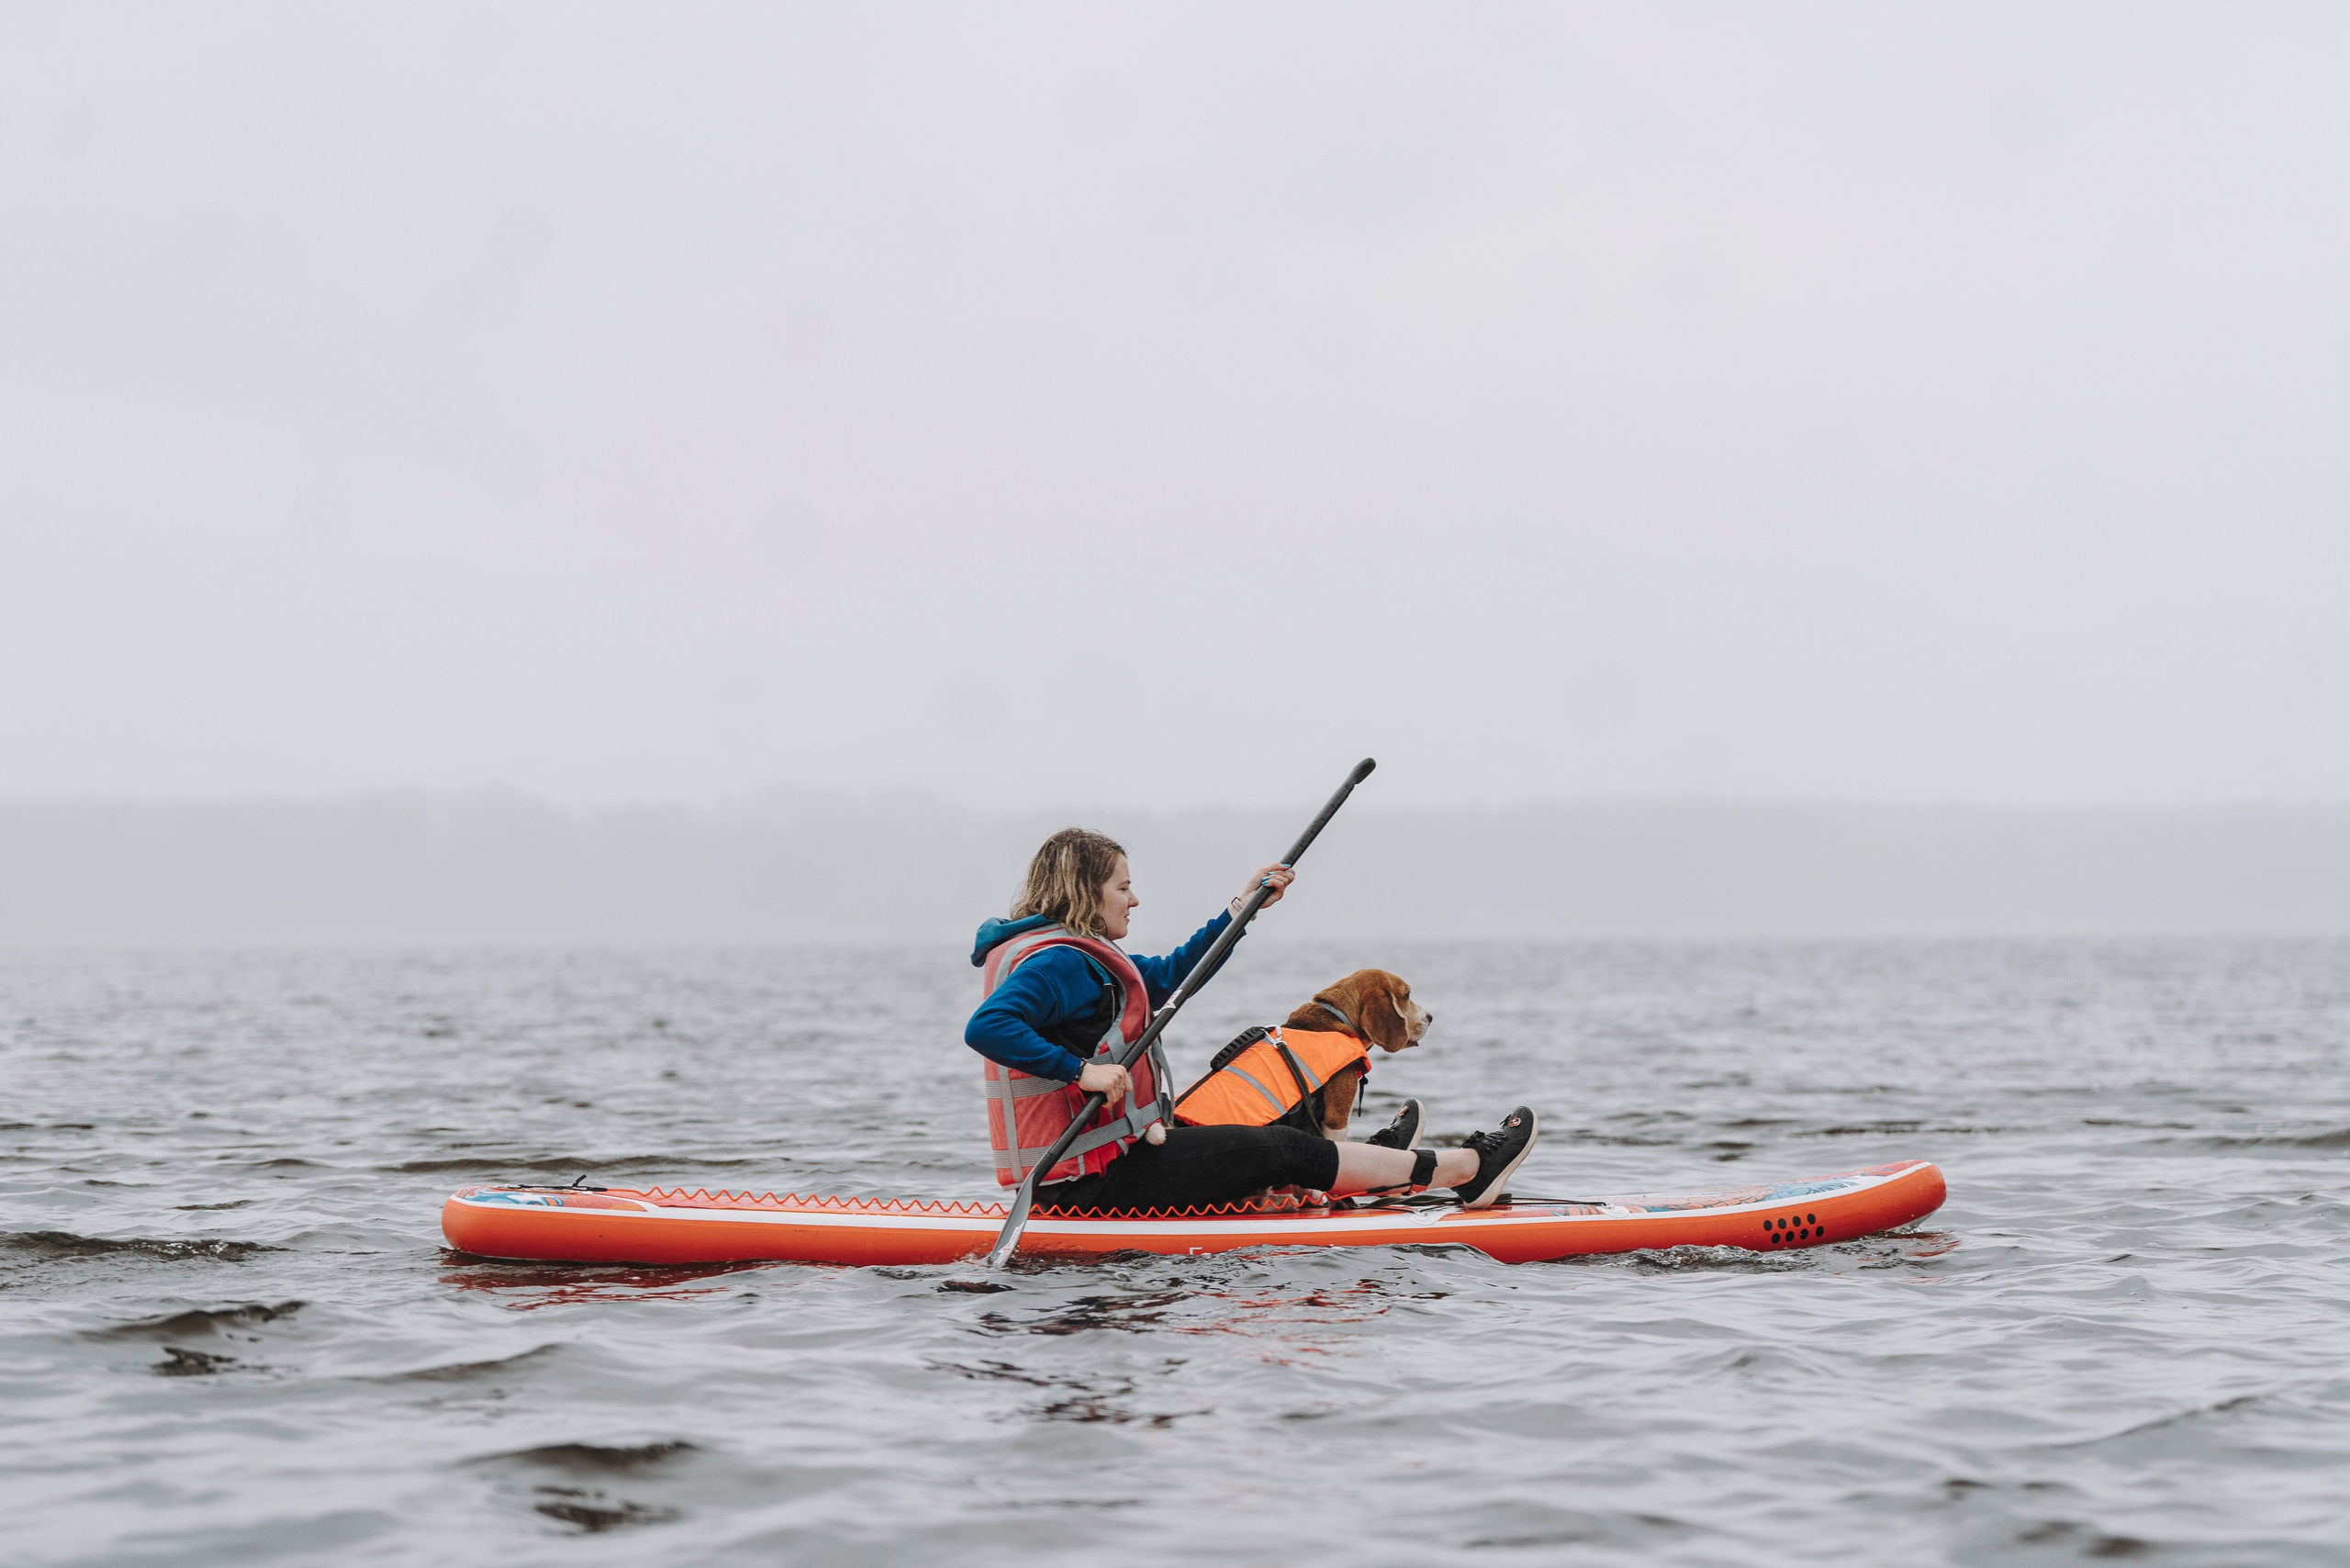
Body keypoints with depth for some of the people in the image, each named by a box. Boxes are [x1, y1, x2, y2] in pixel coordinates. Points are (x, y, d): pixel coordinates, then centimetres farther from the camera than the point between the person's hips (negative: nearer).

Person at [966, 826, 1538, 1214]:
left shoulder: (1081, 959, 17)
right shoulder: (1060, 962, -16)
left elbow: (1172, 973, 29)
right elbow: (985, 1026, -32)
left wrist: (1242, 908, 25)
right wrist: (1080, 1070, -34)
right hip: (1098, 1182, -10)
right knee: (1286, 1151, -1)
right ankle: (1463, 1169, 9)